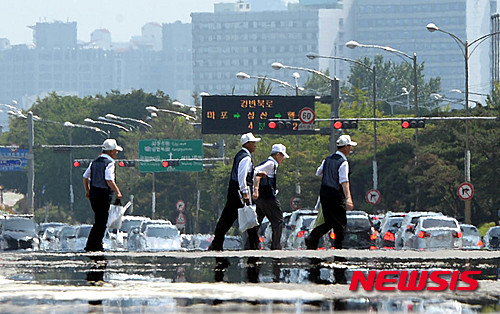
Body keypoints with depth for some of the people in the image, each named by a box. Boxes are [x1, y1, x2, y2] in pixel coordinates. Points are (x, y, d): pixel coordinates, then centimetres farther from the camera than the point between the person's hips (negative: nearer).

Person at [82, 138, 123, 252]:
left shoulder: (95, 162, 12)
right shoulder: (109, 163, -14)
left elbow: (85, 177, 17)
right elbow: (109, 180, -25)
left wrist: (87, 191, 25)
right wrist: (117, 192, -18)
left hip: (93, 195, 8)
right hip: (104, 196, -8)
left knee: (100, 221, 19)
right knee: (101, 222, -3)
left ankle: (98, 244, 23)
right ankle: (91, 246, -5)